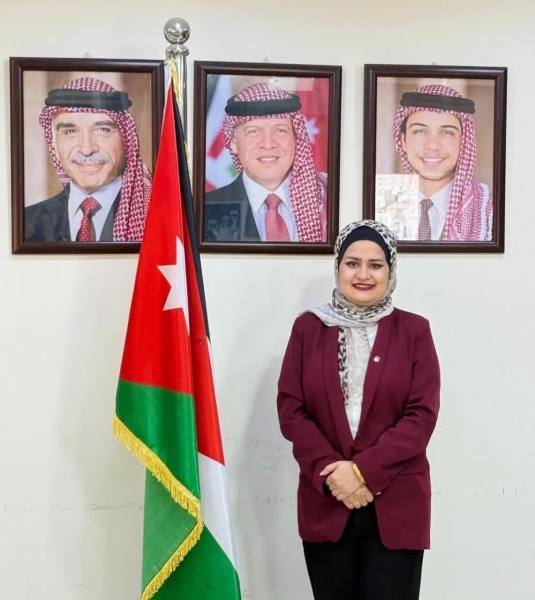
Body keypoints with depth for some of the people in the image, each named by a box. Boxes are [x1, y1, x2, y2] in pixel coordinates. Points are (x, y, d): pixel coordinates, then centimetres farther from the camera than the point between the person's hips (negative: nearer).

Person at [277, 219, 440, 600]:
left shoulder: (414, 331, 3)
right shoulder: (308, 328, 6)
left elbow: (422, 415, -5)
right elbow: (290, 410, 0)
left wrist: (363, 469, -15)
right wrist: (331, 472, -13)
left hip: (396, 506, -1)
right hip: (325, 503, 1)